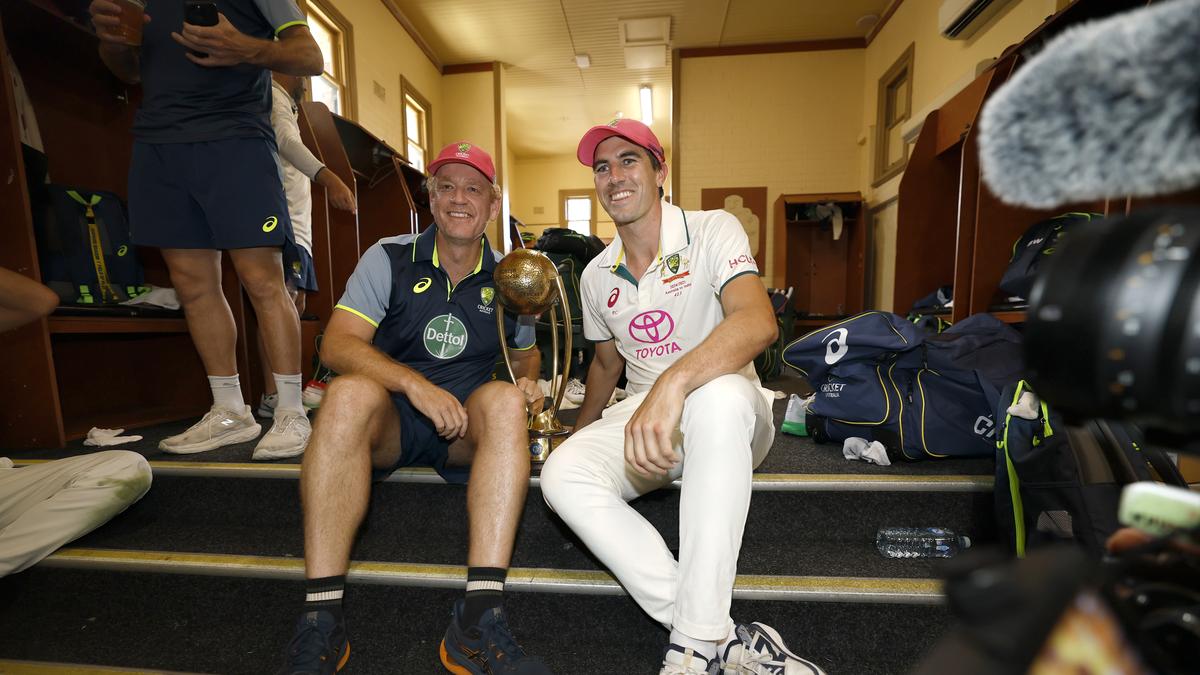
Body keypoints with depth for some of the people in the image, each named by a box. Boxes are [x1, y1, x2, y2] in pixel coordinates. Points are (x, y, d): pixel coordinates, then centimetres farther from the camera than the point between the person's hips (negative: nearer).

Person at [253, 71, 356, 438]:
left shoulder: (281, 104, 29)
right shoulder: (275, 97, -2)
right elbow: (287, 142, -25)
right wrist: (328, 177, -38)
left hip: (295, 226, 11)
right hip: (280, 217, -11)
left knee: (294, 303, 10)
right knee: (282, 301, -19)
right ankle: (272, 395, -23)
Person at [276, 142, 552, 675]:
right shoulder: (388, 259, -1)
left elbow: (526, 352, 18)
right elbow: (336, 344, -12)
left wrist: (528, 382, -7)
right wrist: (414, 384, -28)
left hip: (467, 427, 1)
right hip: (389, 420, 0)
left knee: (505, 398, -31)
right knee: (351, 393, -32)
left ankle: (478, 621, -35)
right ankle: (320, 621, -28)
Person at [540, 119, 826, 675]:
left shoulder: (712, 232, -8)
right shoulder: (597, 275, 9)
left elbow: (758, 321, -28)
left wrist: (673, 385, -44)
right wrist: (580, 431, 24)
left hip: (728, 418, -4)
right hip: (642, 420, 5)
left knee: (720, 394, -41)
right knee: (562, 474, -25)